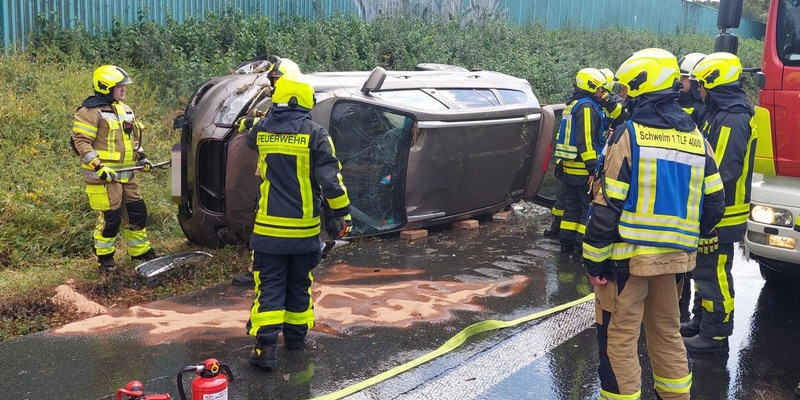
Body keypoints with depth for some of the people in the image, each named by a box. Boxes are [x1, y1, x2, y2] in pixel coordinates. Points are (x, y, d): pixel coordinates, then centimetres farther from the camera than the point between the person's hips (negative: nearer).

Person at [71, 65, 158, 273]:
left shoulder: (125, 110, 15)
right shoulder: (90, 112, -12)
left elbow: (134, 137, 27)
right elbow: (80, 142, -16)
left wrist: (141, 157, 14)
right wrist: (98, 167, -22)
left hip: (126, 174, 8)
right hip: (104, 176, -8)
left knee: (137, 211, 12)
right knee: (110, 216, -5)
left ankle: (141, 251, 25)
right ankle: (104, 257, 11)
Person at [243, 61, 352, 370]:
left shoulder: (262, 129, -1)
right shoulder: (315, 133, -10)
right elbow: (330, 179, -15)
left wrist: (269, 117, 43)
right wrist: (342, 214, -6)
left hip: (269, 228, 1)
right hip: (304, 228, 0)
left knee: (269, 286, 3)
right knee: (299, 283, 17)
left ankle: (266, 346, -5)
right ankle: (296, 335, 30)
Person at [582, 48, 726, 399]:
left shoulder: (628, 135, -14)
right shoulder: (696, 139, 5)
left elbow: (607, 207, -17)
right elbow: (713, 205, 8)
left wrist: (594, 259, -10)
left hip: (627, 256, -6)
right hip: (672, 257, 7)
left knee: (619, 336, 4)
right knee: (666, 329, 21)